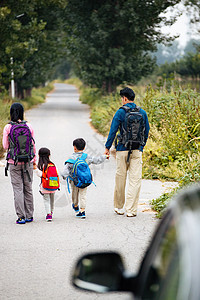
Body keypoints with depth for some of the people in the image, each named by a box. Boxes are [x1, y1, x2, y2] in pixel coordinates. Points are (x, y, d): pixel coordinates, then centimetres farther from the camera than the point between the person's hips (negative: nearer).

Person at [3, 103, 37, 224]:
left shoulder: (8, 128, -8)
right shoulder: (29, 126, -3)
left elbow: (5, 146, -3)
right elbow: (33, 145, 2)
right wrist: (34, 159, 13)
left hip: (14, 162, -2)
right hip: (28, 162, 2)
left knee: (18, 189, 2)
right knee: (28, 188, 11)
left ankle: (21, 217, -1)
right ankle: (29, 215, 15)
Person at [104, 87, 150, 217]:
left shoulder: (120, 112, -5)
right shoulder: (142, 113, 5)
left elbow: (113, 131, -6)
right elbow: (146, 132, 12)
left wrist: (107, 147, 2)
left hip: (123, 149, -2)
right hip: (137, 150, 2)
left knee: (120, 178, 10)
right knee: (135, 179, 0)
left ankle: (119, 207, 22)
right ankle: (131, 209, -5)